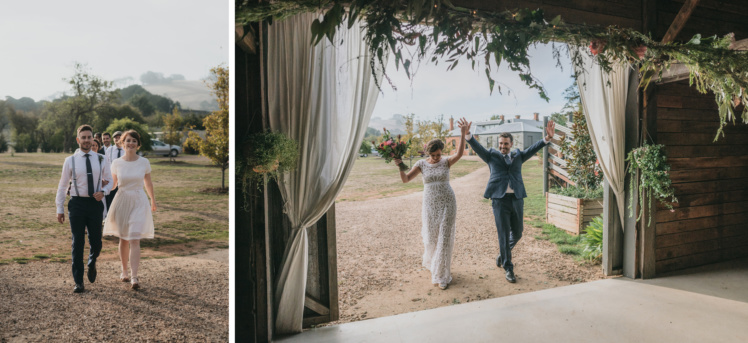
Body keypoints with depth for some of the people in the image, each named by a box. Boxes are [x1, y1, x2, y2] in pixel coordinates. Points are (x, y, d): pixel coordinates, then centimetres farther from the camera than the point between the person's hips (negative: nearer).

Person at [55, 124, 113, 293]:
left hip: (95, 203, 1)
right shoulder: (70, 161, 0)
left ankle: (92, 263, 40)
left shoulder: (101, 160, 3)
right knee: (77, 243, 3)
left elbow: (109, 181, 13)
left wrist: (103, 191, -10)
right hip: (77, 203, -1)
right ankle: (78, 282, 13)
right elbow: (62, 185, 5)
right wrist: (60, 209, 3)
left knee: (96, 242, 4)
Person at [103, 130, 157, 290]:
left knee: (134, 240, -10)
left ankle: (134, 277, -11)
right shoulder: (116, 163, -1)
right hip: (122, 201, 2)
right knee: (123, 239, 13)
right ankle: (124, 271, 30)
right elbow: (112, 184, 11)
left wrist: (153, 201, 22)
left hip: (139, 202, -1)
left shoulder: (144, 162, -2)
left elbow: (148, 183, 12)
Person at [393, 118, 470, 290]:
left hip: (447, 204, -1)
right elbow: (405, 179, -6)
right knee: (431, 237, 8)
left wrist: (463, 134, -33)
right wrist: (400, 166, -24)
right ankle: (432, 262, 41)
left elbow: (459, 154, -22)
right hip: (430, 205, 1)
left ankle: (442, 275, 12)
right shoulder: (421, 164, 0)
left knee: (445, 238, -1)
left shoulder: (446, 162, -2)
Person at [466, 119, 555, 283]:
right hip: (500, 200, -3)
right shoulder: (492, 155, 8)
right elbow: (478, 148, -6)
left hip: (517, 199, 3)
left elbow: (534, 148, 2)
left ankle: (502, 254, 39)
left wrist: (548, 137, -15)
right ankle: (508, 269, 10)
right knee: (504, 235, -1)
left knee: (517, 233, 13)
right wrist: (468, 134, -24)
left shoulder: (518, 156, 14)